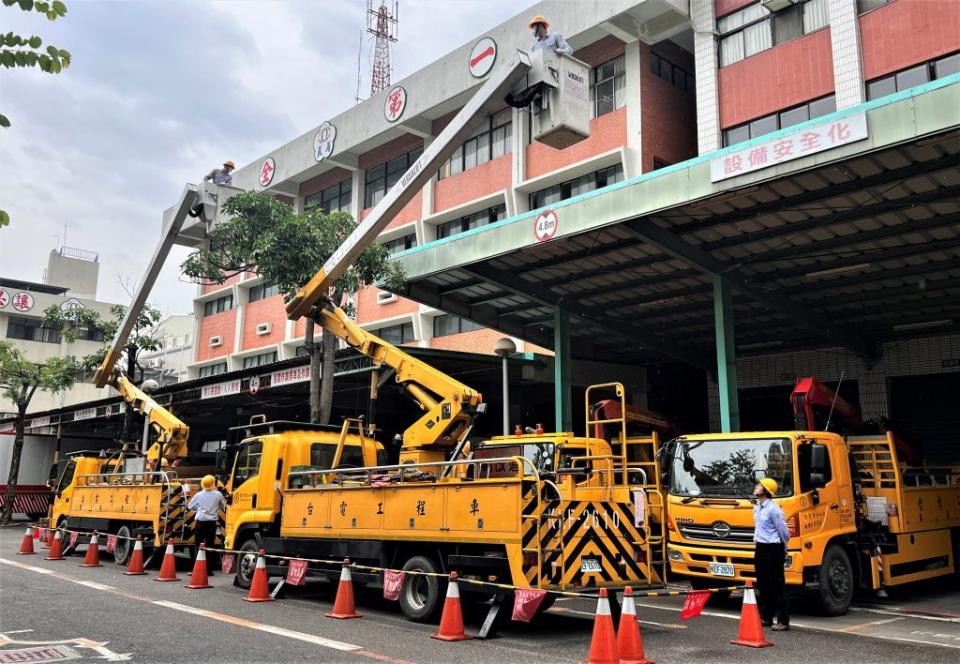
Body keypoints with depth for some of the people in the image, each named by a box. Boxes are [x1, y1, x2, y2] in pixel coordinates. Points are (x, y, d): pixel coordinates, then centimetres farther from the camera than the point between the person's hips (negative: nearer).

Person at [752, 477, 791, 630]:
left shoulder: (773, 509, -17)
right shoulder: (757, 507, 10)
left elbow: (784, 531, -11)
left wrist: (783, 549, 1)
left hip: (773, 549, -9)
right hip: (760, 548, 9)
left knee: (777, 586, -5)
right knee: (762, 585, 14)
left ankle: (783, 621, 0)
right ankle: (765, 617, 23)